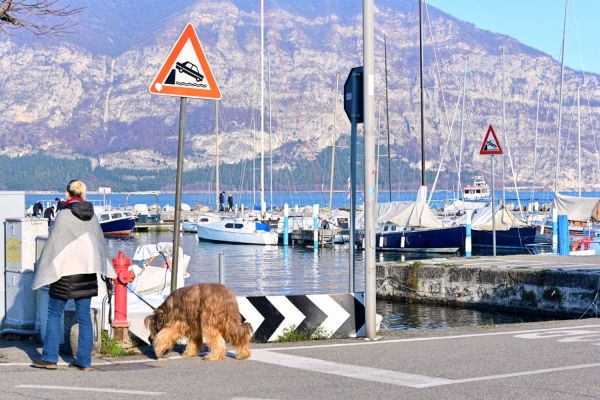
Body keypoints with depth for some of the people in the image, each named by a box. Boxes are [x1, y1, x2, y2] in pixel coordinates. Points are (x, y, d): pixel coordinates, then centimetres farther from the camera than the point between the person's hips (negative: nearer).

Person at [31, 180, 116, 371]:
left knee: (54, 314, 7)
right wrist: (100, 267, 29)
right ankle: (84, 360, 8)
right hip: (87, 271, 5)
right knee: (84, 317, 7)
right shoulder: (92, 217, 5)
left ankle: (50, 358, 7)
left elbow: (53, 244, -12)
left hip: (66, 271, -5)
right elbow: (100, 243, 16)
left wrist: (45, 270, -4)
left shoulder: (64, 216, -12)